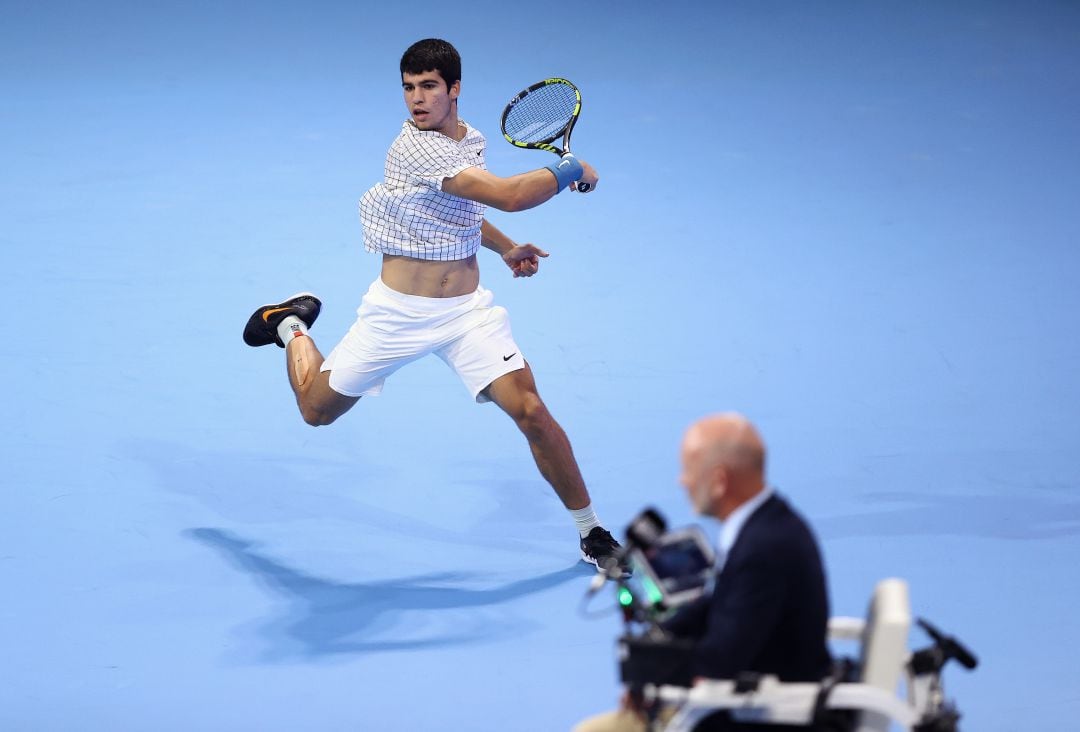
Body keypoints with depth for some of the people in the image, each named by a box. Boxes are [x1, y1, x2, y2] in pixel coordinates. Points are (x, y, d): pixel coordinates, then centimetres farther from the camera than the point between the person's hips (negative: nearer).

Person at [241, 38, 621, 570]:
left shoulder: (469, 138, 3)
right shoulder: (416, 148, -23)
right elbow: (509, 195, -31)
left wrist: (505, 248, 15)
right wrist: (570, 170, -16)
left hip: (468, 309, 5)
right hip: (399, 312, -5)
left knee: (530, 411, -13)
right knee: (316, 408, 12)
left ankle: (590, 531, 1)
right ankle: (292, 326, 44)